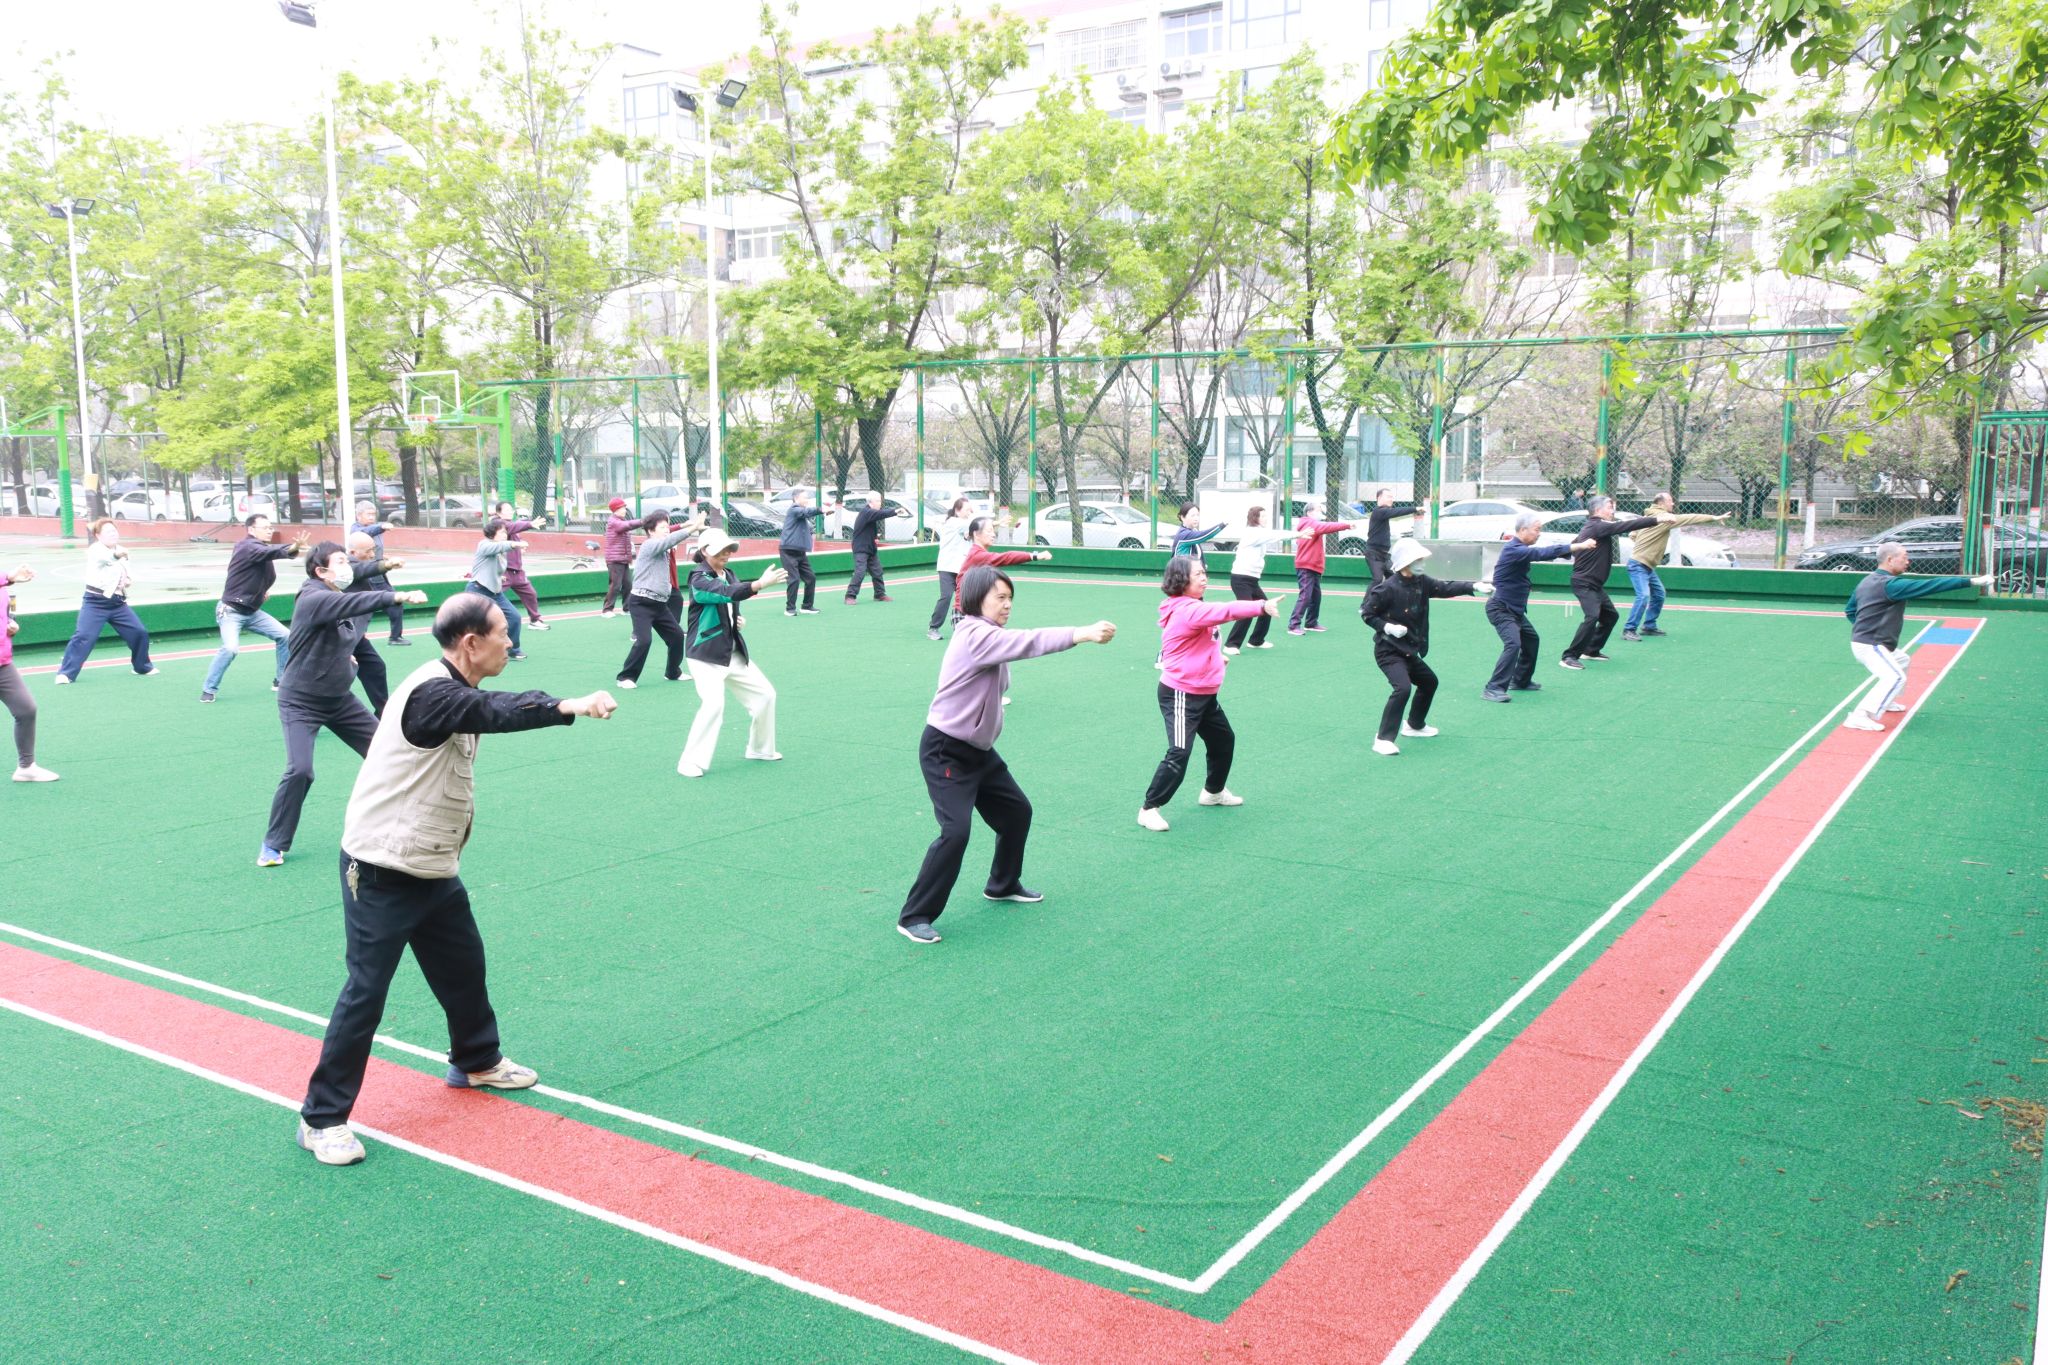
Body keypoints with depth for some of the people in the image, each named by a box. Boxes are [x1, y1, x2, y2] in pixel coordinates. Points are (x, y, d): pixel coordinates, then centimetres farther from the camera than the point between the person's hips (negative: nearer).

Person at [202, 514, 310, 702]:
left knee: (285, 636, 5)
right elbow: (270, 552, -41)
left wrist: (262, 589, 1)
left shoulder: (262, 548, 7)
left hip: (252, 611, 9)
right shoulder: (248, 546, -20)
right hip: (231, 610, -9)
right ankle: (209, 689, -8)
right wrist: (292, 548, -59)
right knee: (230, 648, -25)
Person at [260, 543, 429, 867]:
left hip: (340, 699, 8)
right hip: (301, 703, -8)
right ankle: (273, 845, 0)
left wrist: (345, 655, 5)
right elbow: (353, 603, -42)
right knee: (300, 770, -19)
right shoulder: (312, 599, -22)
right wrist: (397, 596, -52)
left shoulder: (344, 598, 1)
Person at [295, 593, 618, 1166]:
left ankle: (476, 1061, 43)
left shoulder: (457, 693, 6)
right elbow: (496, 711, -43)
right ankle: (323, 1118, 8)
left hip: (434, 871, 10)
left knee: (464, 966, 21)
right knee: (366, 992, -4)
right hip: (380, 873, -10)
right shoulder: (432, 693, -26)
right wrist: (568, 707, -56)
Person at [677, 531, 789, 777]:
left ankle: (760, 749, 30)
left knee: (765, 694, 10)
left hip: (734, 653, 8)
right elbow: (727, 593, -34)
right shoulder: (699, 578, -16)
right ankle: (691, 762, -8)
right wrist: (761, 583, -45)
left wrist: (739, 619, 1)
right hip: (706, 656, -8)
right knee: (713, 704, -23)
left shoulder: (730, 575, 9)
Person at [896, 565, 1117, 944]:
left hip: (978, 750, 10)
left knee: (1017, 812, 19)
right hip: (944, 752, -10)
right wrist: (1082, 633, -46)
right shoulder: (974, 635, -24)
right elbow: (1027, 642, -38)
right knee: (956, 832, -18)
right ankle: (914, 916, -6)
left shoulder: (989, 636, 10)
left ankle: (1003, 884, 42)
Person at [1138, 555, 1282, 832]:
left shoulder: (1191, 607, 9)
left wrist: (1215, 655, 9)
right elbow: (1224, 611, -38)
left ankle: (1214, 791, 45)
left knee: (1224, 740, 25)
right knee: (1179, 754, -16)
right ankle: (1149, 809, -6)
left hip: (1204, 694, 11)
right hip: (1181, 695, -11)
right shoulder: (1187, 610, -24)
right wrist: (1262, 606, -47)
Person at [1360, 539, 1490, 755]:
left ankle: (1414, 725, 45)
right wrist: (1387, 627, -24)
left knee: (1429, 681, 24)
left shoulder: (1421, 582, 0)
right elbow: (1366, 613, -13)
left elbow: (1445, 588, -1)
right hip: (1388, 650, -9)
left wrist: (1473, 587, -14)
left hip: (1408, 650, 9)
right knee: (1403, 688, -25)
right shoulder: (1388, 588, -20)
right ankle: (1383, 740, -20)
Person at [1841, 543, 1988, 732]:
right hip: (1870, 646, -10)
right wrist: (1970, 581, -22)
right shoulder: (1890, 584, -19)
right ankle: (1860, 716, -31)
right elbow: (1929, 586, -23)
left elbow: (1849, 609, 21)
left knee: (1902, 659, 31)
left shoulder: (1867, 581, 11)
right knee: (1895, 677, -25)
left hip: (1862, 641, 10)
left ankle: (1885, 702, 36)